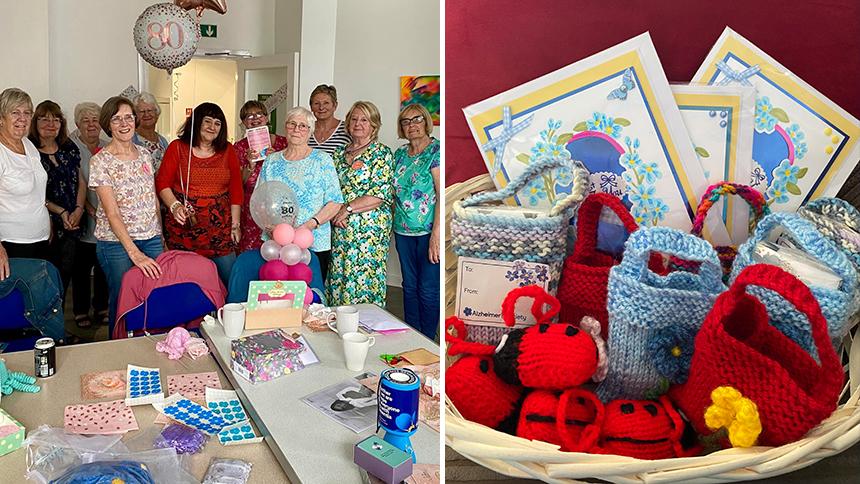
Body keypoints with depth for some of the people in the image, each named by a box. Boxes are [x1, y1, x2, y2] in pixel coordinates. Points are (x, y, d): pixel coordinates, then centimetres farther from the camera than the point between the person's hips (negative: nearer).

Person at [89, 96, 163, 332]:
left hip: (152, 239, 5)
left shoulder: (145, 154, 7)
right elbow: (112, 212, -16)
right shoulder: (100, 161, -10)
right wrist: (134, 253, -24)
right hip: (117, 243, -5)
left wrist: (161, 236, 11)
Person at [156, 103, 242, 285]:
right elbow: (162, 183, 1)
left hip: (220, 231, 2)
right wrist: (175, 206, -15)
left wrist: (235, 224, 4)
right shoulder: (177, 148, 4)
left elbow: (236, 189, 8)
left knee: (229, 277, -2)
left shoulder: (227, 150, 9)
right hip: (183, 230, -1)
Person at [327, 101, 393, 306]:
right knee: (337, 279, 9)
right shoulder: (340, 154, 15)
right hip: (339, 228, 6)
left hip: (368, 230, -6)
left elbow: (380, 195, -14)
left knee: (364, 282, -4)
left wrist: (347, 208, -14)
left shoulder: (381, 153, -4)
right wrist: (333, 212, -2)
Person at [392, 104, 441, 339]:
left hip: (429, 230, -6)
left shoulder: (436, 151, -8)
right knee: (409, 286, 14)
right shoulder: (400, 154, 12)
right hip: (404, 230, 6)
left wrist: (436, 234, -22)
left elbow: (442, 195, -16)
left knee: (428, 289, -1)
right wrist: (394, 222, 10)